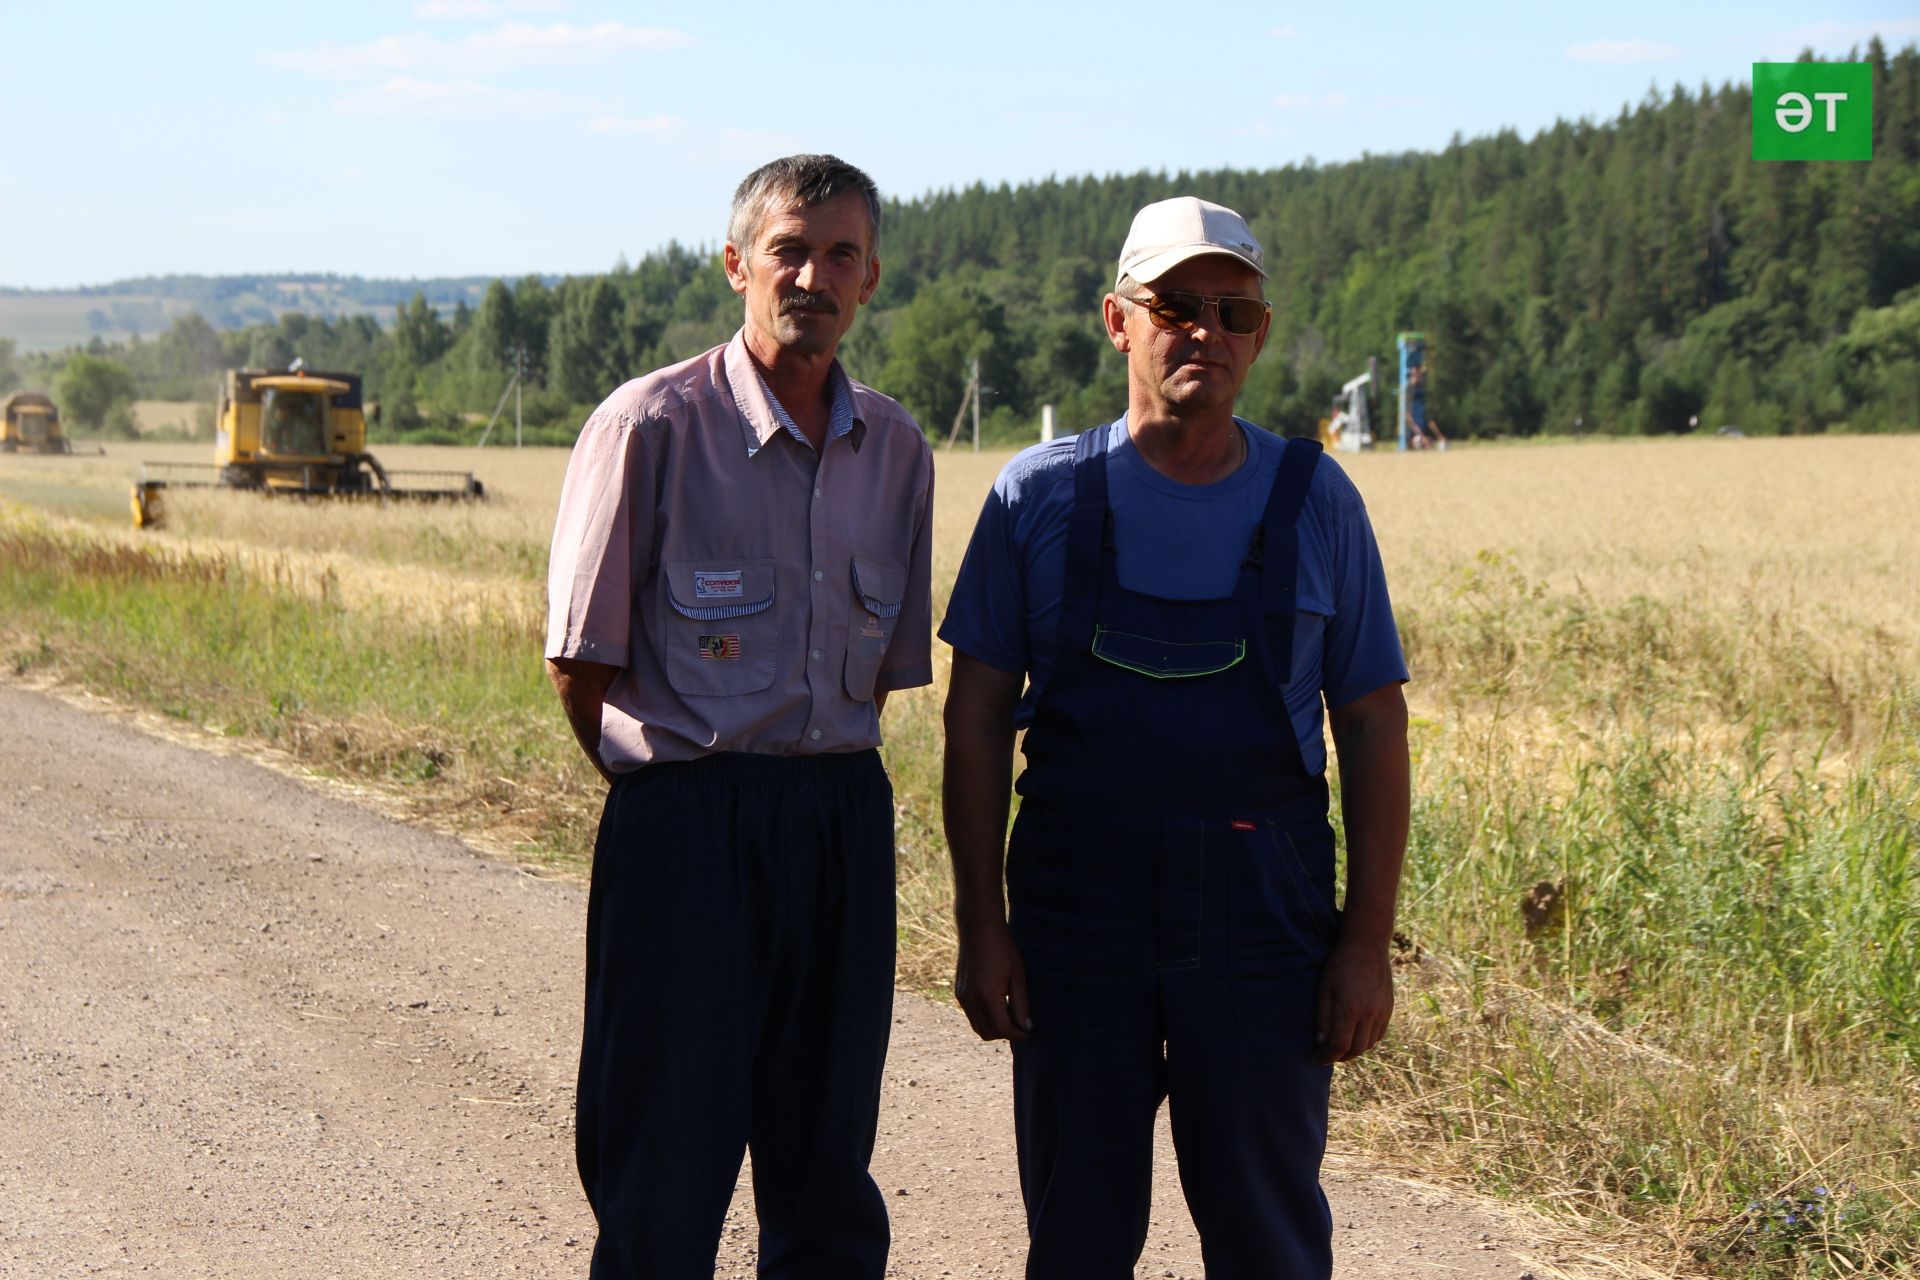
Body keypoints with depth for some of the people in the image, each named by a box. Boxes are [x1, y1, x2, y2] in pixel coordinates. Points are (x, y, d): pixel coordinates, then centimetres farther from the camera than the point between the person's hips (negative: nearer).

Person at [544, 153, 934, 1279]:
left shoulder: (896, 449, 8)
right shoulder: (652, 423, -7)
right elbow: (582, 655, -3)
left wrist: (829, 780, 11)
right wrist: (662, 787, 1)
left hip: (845, 816, 5)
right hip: (688, 825, -5)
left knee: (828, 1158, 11)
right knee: (666, 1163, -1)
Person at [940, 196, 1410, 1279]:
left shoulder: (1315, 501, 3)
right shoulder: (1041, 497, 1)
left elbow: (1373, 723, 4)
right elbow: (978, 715, 3)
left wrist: (1370, 940, -1)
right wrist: (981, 926, -3)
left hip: (1263, 904, 0)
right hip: (1074, 899, 0)